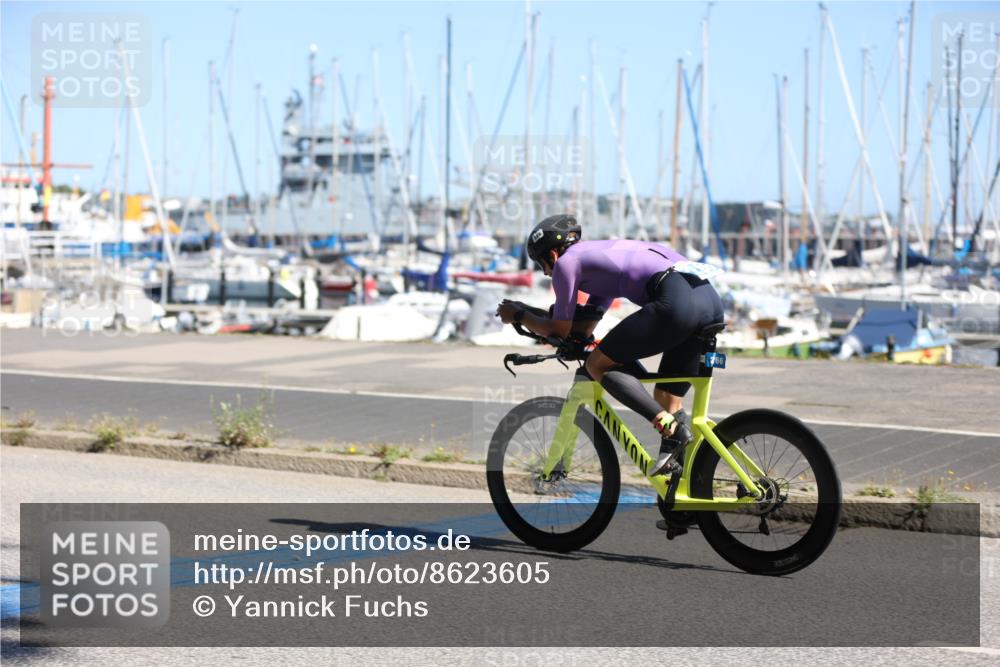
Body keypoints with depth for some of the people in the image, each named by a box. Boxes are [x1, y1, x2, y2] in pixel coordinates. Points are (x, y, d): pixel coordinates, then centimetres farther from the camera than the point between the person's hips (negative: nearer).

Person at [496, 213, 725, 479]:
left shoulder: (567, 261, 10)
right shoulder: (602, 252, 35)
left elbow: (560, 330, 15)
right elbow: (584, 328, 39)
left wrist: (518, 316, 30)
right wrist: (530, 311, 42)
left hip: (676, 302, -9)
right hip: (711, 299, 9)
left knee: (597, 364, 2)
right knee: (666, 399, 18)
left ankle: (671, 427, -13)